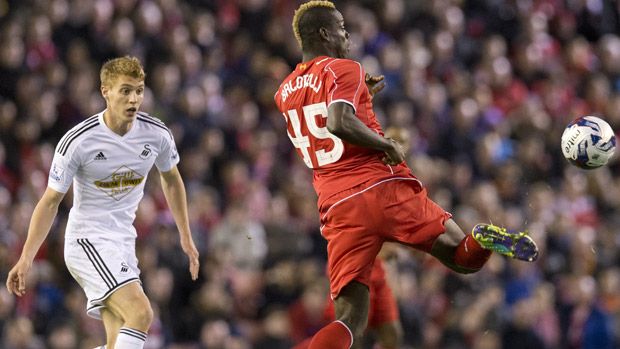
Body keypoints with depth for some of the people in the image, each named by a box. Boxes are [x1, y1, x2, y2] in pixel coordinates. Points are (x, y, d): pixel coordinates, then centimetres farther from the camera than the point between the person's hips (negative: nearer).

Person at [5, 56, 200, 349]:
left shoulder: (156, 134, -3)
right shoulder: (77, 141, -16)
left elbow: (171, 180, 17)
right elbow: (51, 201, -8)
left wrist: (186, 237, 19)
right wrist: (26, 259, -11)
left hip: (123, 241, 6)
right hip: (87, 238, -6)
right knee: (140, 313, -25)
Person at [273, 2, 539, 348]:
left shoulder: (284, 94, 20)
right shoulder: (344, 70, 0)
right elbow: (339, 123, -20)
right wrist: (388, 145, -8)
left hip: (338, 209, 4)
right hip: (387, 189, -4)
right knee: (463, 257, 7)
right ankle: (485, 240, -28)